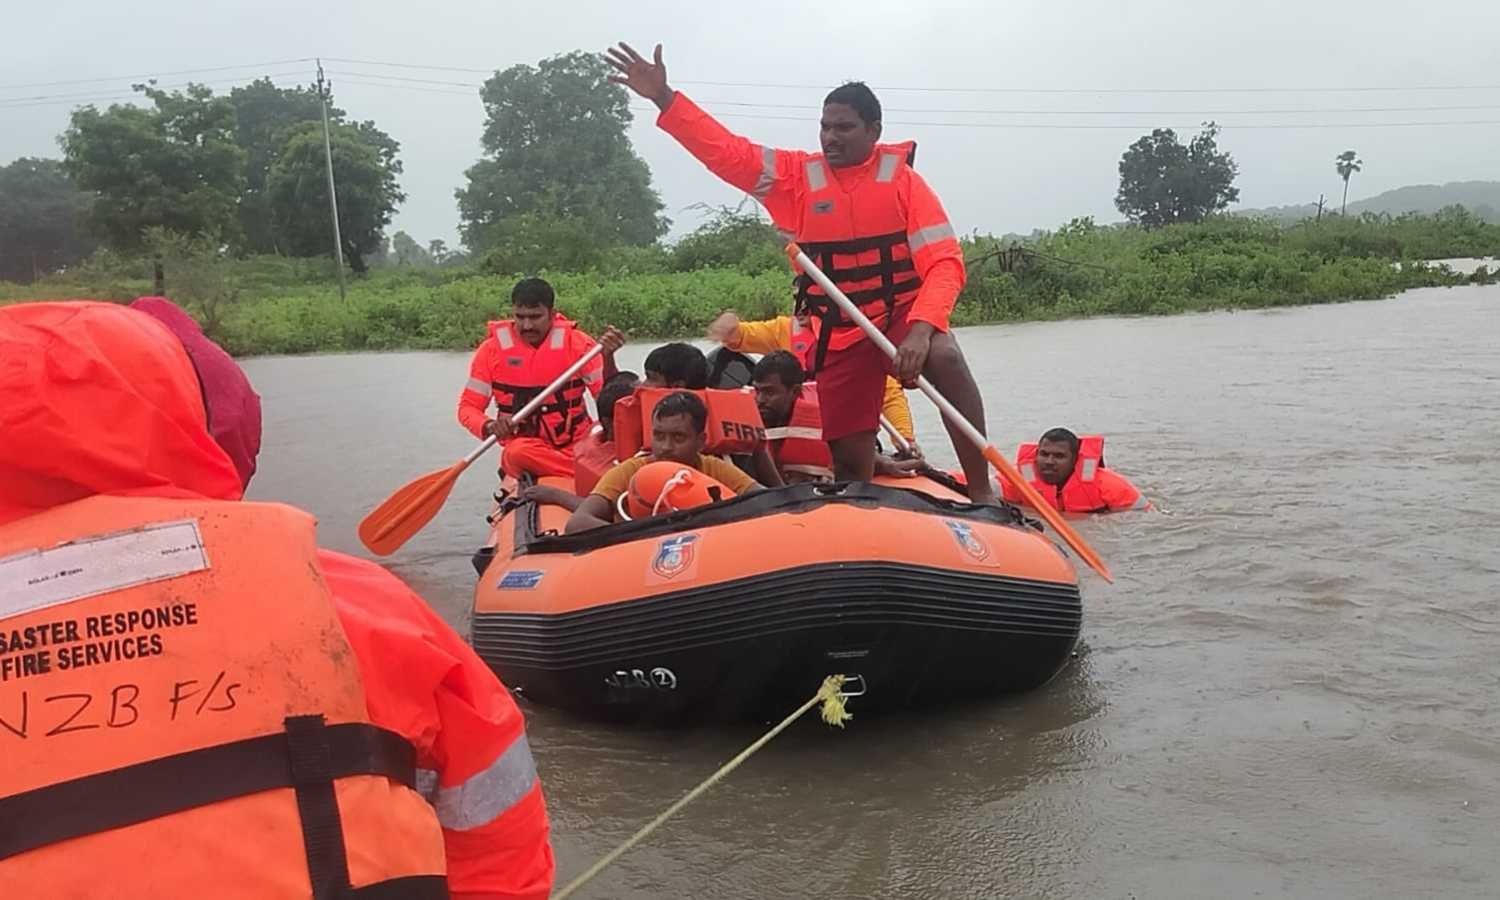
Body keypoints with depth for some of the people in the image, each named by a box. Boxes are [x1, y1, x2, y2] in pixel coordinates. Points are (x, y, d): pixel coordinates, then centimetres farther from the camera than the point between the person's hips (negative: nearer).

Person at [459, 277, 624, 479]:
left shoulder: (577, 343, -2)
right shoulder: (493, 348, -2)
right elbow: (468, 406, 2)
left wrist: (607, 358, -21)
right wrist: (489, 427, -20)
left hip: (576, 445, 1)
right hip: (526, 447, 0)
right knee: (518, 452, -35)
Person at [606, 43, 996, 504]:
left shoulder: (903, 180, -8)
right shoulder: (797, 176, -1)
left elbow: (945, 262, -16)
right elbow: (726, 151, -9)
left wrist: (921, 328, -33)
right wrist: (664, 99, -21)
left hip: (902, 315, -2)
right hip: (839, 336, 3)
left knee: (946, 359, -35)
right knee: (850, 460, 5)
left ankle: (982, 493, -31)